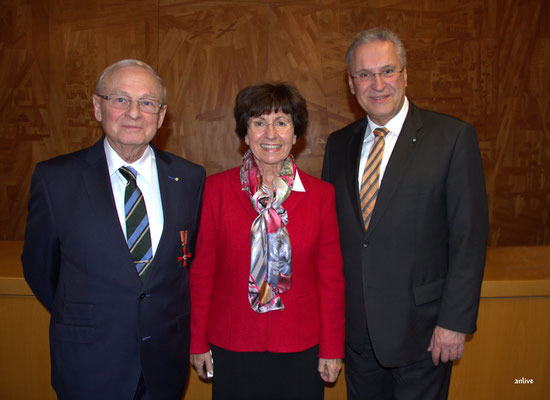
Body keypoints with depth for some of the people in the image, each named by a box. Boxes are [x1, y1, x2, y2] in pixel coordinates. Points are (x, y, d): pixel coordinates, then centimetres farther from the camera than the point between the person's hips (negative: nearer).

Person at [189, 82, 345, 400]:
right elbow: (203, 270, -1)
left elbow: (331, 277, -1)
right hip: (231, 346, 0)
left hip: (300, 349, 1)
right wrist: (198, 341, 1)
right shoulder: (217, 188, -6)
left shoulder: (321, 194, -5)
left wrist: (333, 349, 1)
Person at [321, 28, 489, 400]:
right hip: (355, 326, 4)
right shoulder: (339, 144, 5)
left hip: (420, 327, -4)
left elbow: (470, 236, -10)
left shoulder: (454, 137, -8)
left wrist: (456, 321, -12)